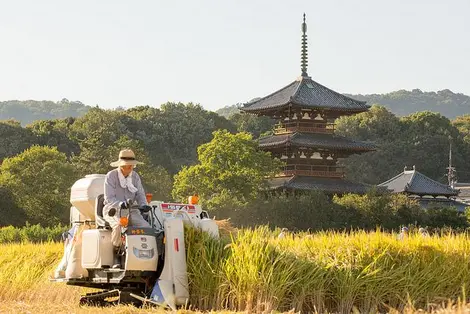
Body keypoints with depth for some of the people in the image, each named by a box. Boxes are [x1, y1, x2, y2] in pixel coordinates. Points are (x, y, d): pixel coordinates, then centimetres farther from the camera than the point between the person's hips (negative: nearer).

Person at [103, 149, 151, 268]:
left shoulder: (135, 177, 12)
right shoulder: (111, 176, -4)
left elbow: (140, 195, 10)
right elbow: (109, 198, -11)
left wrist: (144, 206, -12)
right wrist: (120, 204, -31)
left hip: (131, 210, 5)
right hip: (113, 210, -4)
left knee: (146, 226, -24)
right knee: (119, 226, -38)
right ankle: (116, 255, -20)